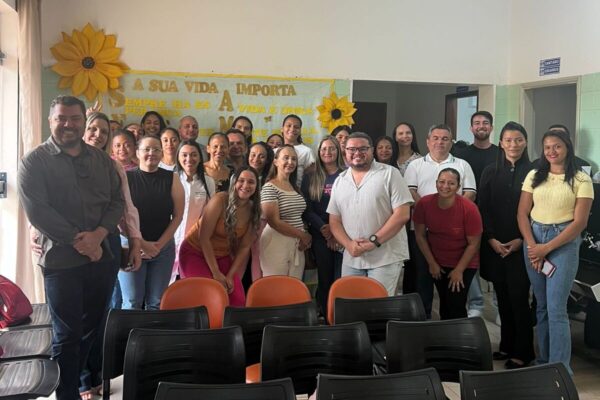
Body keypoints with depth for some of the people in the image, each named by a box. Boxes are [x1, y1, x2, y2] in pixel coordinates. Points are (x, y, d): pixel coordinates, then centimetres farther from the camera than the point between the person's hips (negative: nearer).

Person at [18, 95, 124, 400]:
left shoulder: (101, 159, 10)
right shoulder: (35, 161, -3)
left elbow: (116, 201, 6)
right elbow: (36, 210, -12)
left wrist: (98, 235, -11)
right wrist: (77, 240, -15)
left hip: (101, 257, 4)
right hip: (61, 260, -4)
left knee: (94, 328, 14)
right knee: (67, 334, 5)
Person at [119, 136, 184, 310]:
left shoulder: (171, 179, 3)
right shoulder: (126, 178, -3)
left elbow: (178, 215, 1)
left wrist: (159, 244, -7)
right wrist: (141, 243, -12)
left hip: (164, 247, 2)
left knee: (156, 302, 6)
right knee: (132, 302, -1)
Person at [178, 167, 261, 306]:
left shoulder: (253, 211, -7)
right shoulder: (220, 200, -22)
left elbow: (244, 247, -2)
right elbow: (204, 237, -22)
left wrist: (230, 275, -9)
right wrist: (216, 273, -20)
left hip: (222, 257, 5)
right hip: (196, 252, -5)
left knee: (238, 300, -5)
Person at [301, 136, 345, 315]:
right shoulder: (310, 178, 10)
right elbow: (306, 208, 3)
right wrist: (324, 228, -11)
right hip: (320, 235, 1)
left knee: (342, 280, -7)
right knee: (325, 279, 4)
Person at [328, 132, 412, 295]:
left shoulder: (389, 174, -3)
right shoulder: (339, 181, 11)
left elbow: (402, 214, -10)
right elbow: (334, 220, 10)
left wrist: (374, 241, -16)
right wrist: (349, 244, -9)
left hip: (385, 257, -4)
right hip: (351, 259, 5)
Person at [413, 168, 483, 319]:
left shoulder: (469, 209, -24)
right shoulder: (424, 204, -17)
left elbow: (474, 243, -15)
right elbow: (420, 235, -4)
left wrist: (459, 270, -11)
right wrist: (432, 263, -2)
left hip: (464, 264, -3)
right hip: (438, 264, 3)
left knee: (456, 307, -9)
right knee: (444, 304, 14)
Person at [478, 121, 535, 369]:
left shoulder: (533, 172, -1)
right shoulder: (490, 172, 7)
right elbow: (483, 208, 5)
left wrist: (520, 240, -10)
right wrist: (492, 239, -5)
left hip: (521, 245, -3)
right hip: (495, 245, 3)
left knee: (518, 297, -3)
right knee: (503, 297, 9)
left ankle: (522, 352, 9)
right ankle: (507, 346, 22)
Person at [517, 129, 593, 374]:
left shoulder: (581, 180, -3)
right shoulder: (534, 176, 8)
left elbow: (580, 222, -8)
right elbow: (522, 214, 5)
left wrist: (546, 248, -12)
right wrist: (532, 246, -9)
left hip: (564, 242, -4)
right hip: (533, 240, 4)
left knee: (556, 309, -9)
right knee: (541, 306, 10)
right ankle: (543, 361, 20)